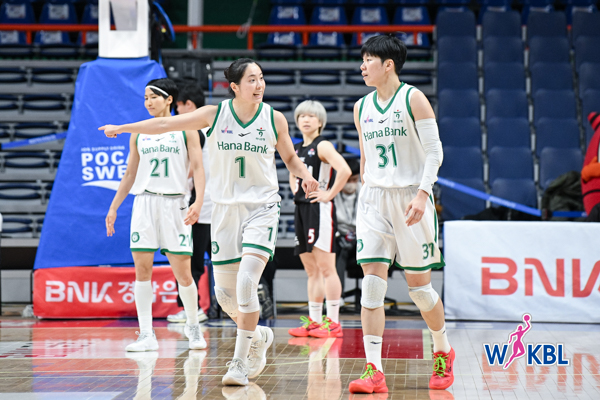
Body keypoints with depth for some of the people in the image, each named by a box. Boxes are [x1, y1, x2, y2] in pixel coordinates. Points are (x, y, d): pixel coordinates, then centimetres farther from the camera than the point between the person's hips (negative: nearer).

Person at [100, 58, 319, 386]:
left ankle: (241, 362, -9)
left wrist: (305, 175, -7)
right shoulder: (214, 114, -2)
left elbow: (290, 157, 13)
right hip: (225, 208, 2)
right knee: (225, 291, 6)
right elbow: (167, 123, 1)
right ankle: (258, 336, 35)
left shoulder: (274, 119, -1)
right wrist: (124, 128, -2)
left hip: (261, 208, -2)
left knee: (246, 282, -19)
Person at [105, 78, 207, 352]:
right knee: (142, 270, -5)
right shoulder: (138, 134, 12)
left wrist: (198, 202, -14)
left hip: (175, 204, -3)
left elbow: (197, 168, -1)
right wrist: (113, 208, 13)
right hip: (144, 203, 3)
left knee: (182, 271, -2)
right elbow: (130, 175, 17)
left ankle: (193, 327, 20)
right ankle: (146, 335, -3)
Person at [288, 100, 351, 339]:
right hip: (301, 210, 8)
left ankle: (333, 322, -7)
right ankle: (314, 321, 15)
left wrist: (330, 194, -18)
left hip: (319, 210, -8)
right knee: (311, 271, 11)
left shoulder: (322, 146, -8)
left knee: (326, 267, -8)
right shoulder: (296, 149, 16)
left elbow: (345, 170, -23)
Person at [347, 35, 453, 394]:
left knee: (419, 286, 4)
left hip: (411, 198, -4)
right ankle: (374, 372, -10)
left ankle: (443, 351, 30)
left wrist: (422, 193, -20)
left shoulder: (413, 99, -6)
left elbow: (434, 151, -9)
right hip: (374, 199, 4)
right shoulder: (362, 107, 10)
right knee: (372, 284, -9)